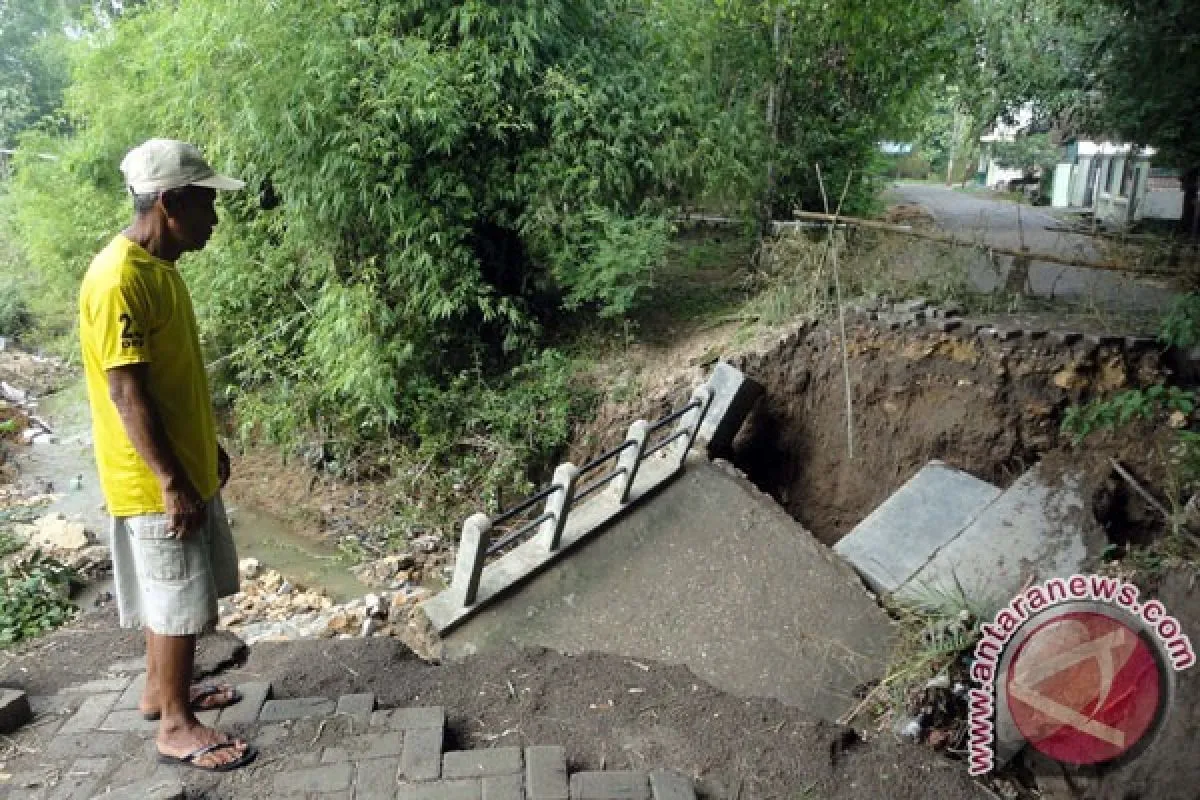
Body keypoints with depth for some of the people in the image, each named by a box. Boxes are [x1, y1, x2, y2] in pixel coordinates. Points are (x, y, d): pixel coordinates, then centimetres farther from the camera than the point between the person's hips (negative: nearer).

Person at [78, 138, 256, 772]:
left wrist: (207, 448, 20)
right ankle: (176, 725, 17)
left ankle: (160, 689, 38)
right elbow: (127, 392, -24)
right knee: (180, 602, 2)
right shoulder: (119, 280, -22)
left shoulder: (157, 266, 9)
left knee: (170, 597, 21)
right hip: (157, 481, -10)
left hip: (186, 467, 10)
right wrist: (171, 482, -22)